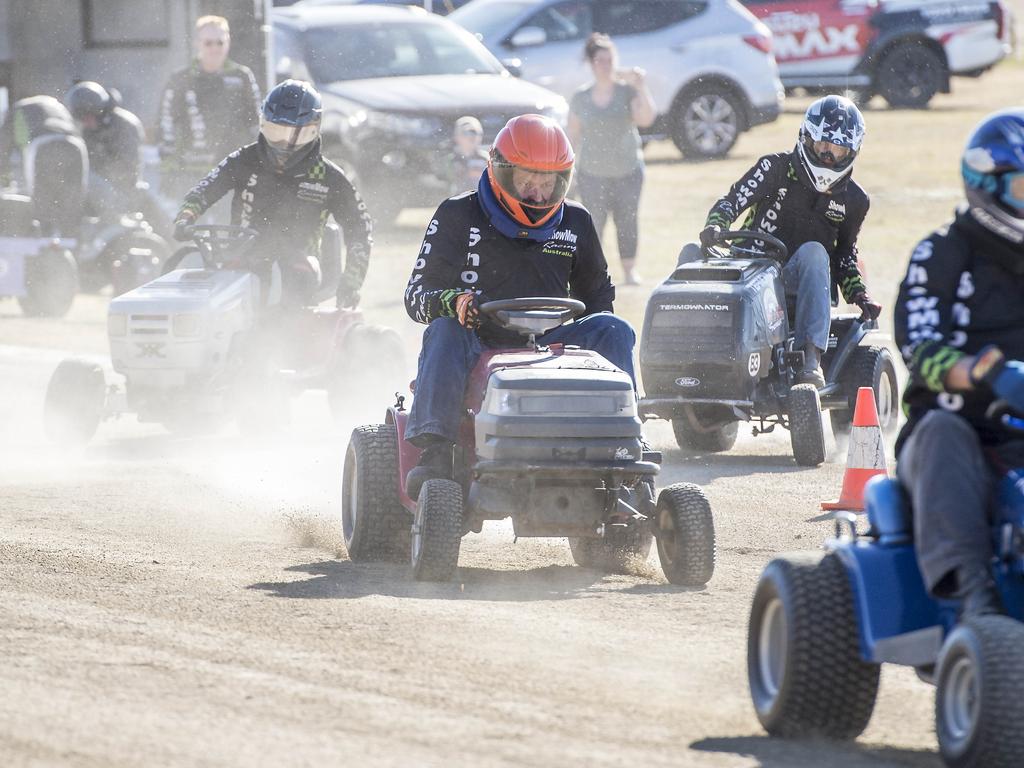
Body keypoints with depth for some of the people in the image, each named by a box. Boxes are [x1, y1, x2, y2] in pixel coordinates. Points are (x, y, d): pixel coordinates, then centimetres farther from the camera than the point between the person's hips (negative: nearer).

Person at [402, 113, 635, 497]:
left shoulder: (575, 223, 13)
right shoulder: (459, 217, 2)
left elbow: (597, 292, 26)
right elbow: (417, 295, -2)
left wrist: (598, 333, 3)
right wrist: (452, 301, -26)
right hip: (478, 347, -3)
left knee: (614, 330, -19)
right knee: (445, 332, -34)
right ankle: (434, 454, -45)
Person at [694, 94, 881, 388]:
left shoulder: (853, 199, 10)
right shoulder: (777, 168, 1)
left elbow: (845, 254, 22)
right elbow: (734, 200, -10)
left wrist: (860, 296, 7)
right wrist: (715, 226, -31)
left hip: (799, 279, 0)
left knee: (813, 252, -36)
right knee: (692, 253, -25)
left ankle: (812, 356, -44)